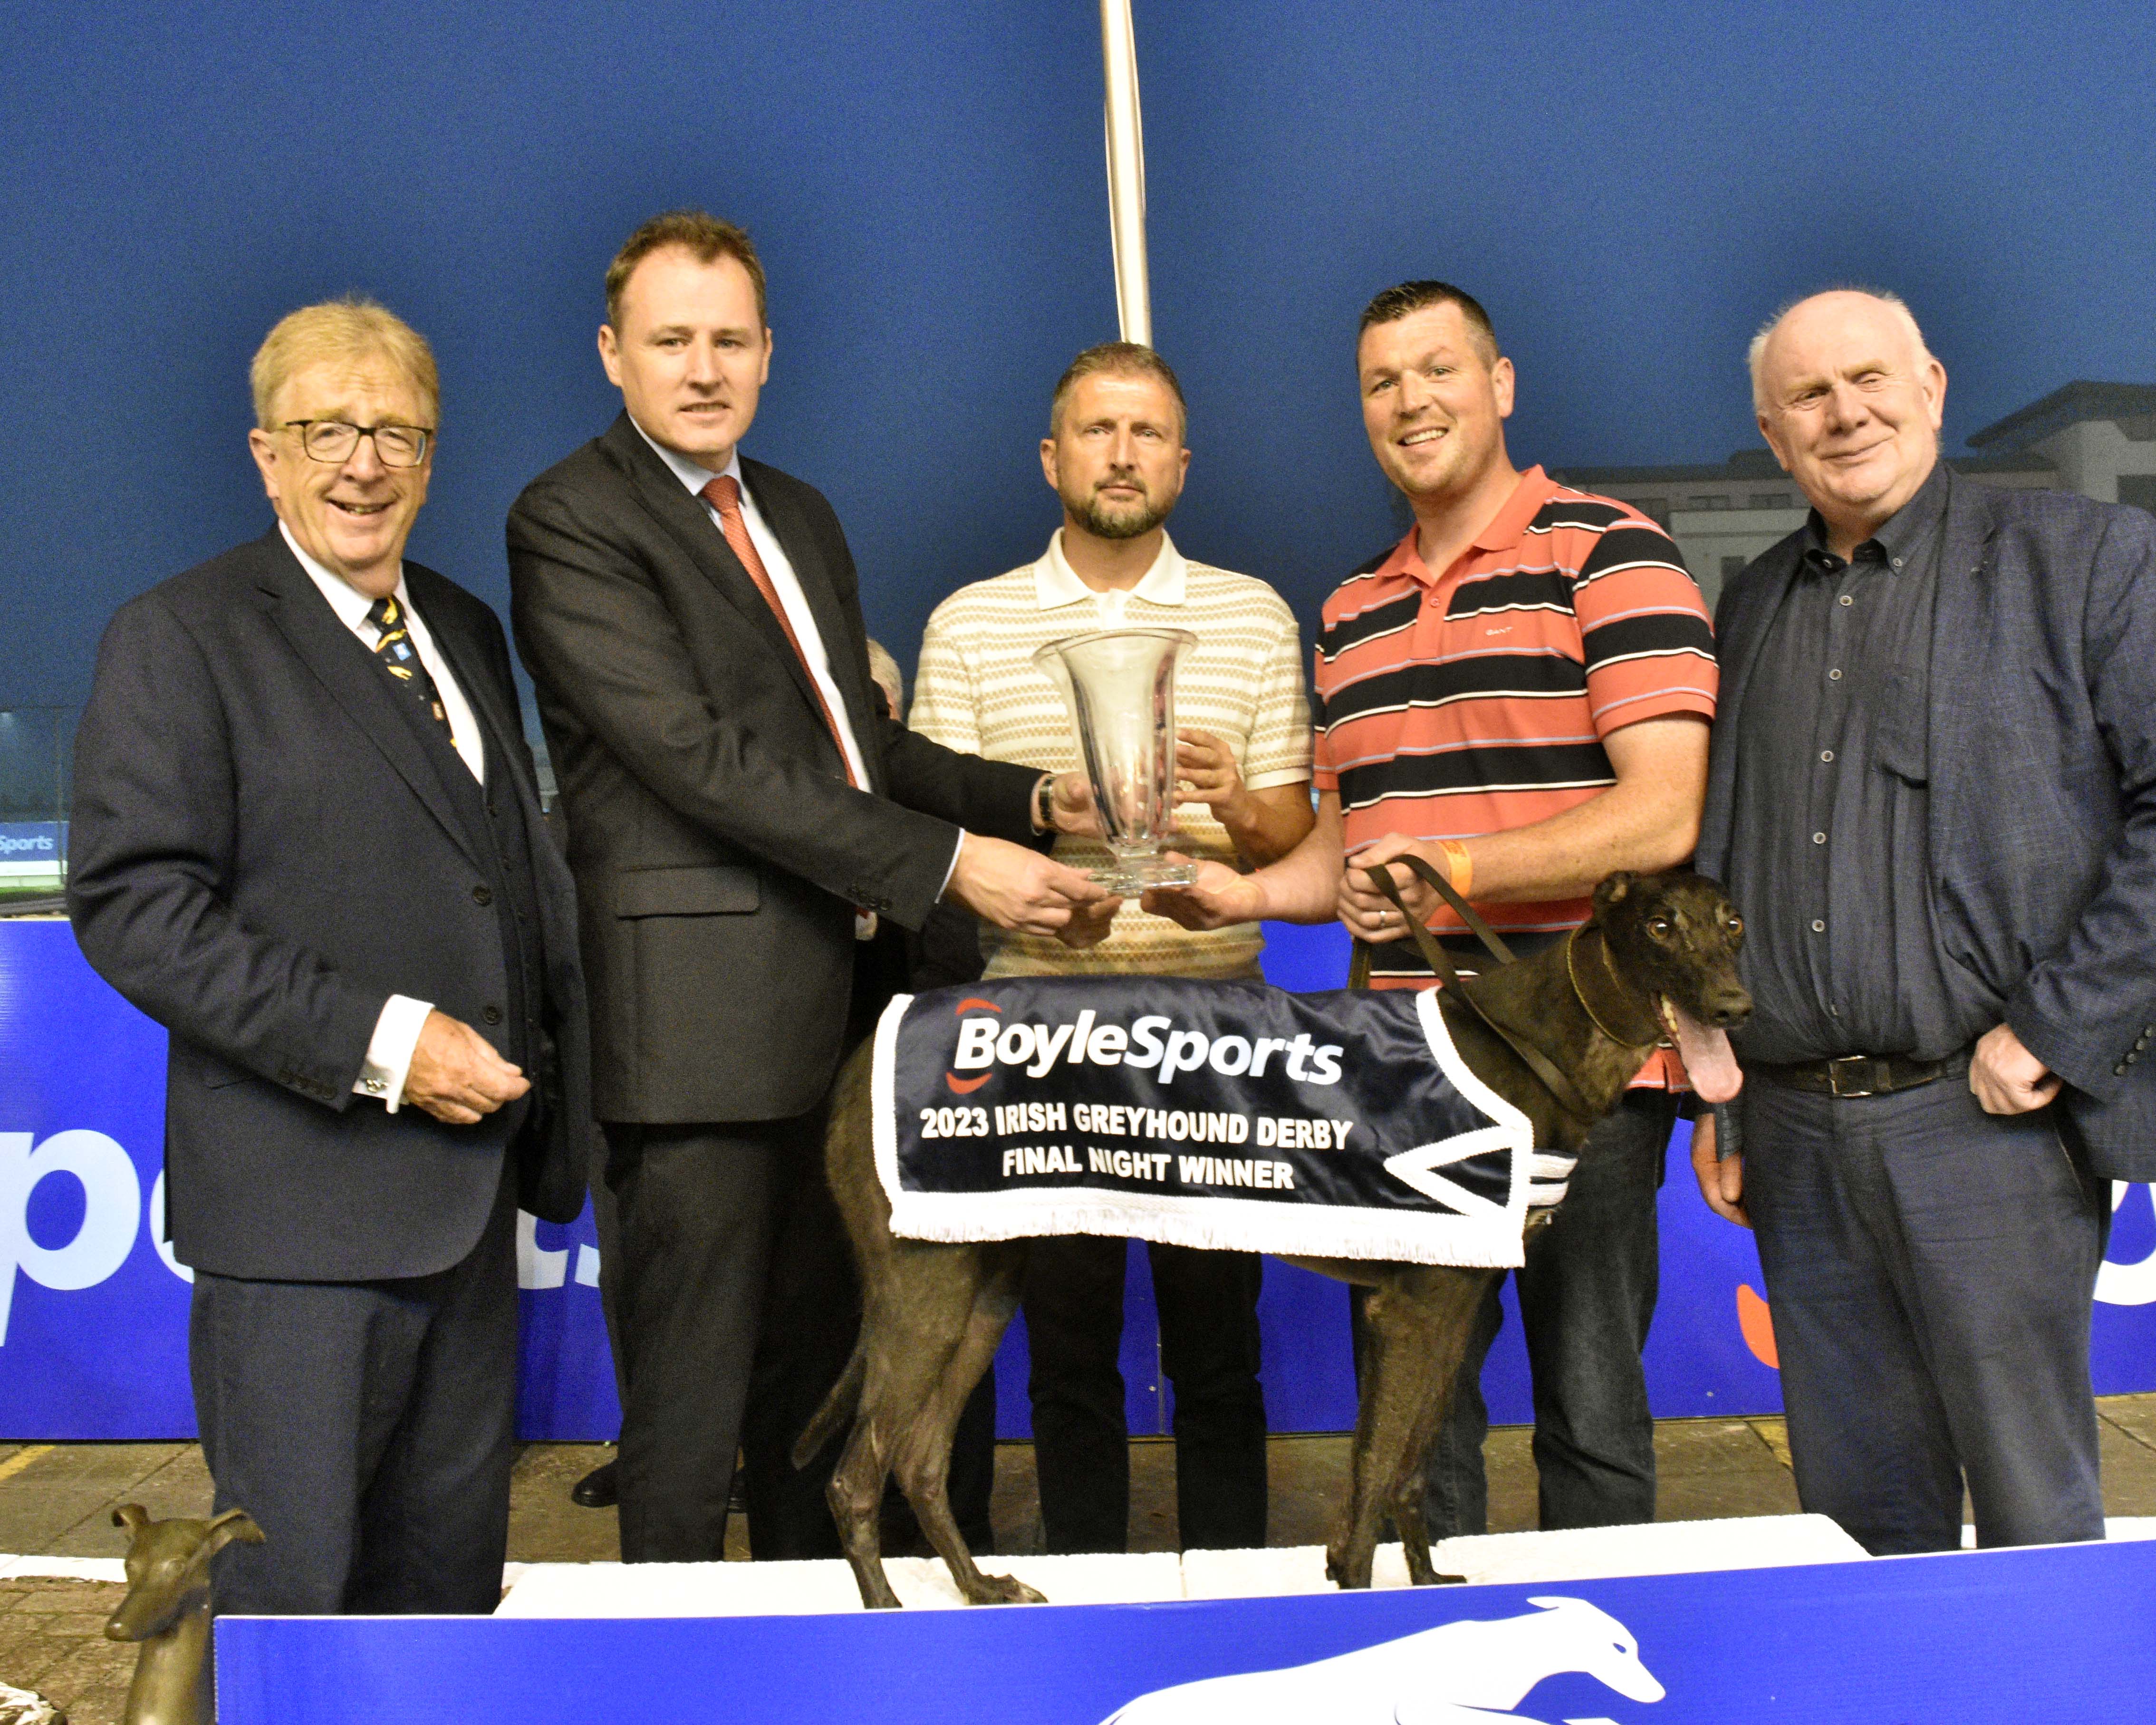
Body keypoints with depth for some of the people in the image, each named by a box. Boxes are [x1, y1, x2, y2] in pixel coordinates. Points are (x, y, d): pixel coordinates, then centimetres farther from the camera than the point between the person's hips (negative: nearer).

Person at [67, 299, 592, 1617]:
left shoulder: (467, 632, 16)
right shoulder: (182, 636, -6)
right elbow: (133, 905, -14)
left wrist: (553, 1088, 9)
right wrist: (375, 1041, -20)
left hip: (473, 1185, 7)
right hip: (305, 1201, -6)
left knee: (455, 1570, 17)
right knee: (294, 1588, 3)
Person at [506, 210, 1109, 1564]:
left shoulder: (800, 515, 20)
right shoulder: (571, 522, -7)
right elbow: (701, 758, -18)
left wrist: (1036, 801, 3)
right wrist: (949, 862, -21)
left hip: (842, 1011, 8)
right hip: (704, 1023, -8)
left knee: (823, 1372, 18)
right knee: (696, 1393, 1)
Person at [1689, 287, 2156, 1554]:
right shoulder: (1753, 611, 16)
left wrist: (2053, 1032, -11)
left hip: (1986, 1118, -4)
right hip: (1797, 1135, 5)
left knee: (2036, 1518, 3)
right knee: (1857, 1515, 13)